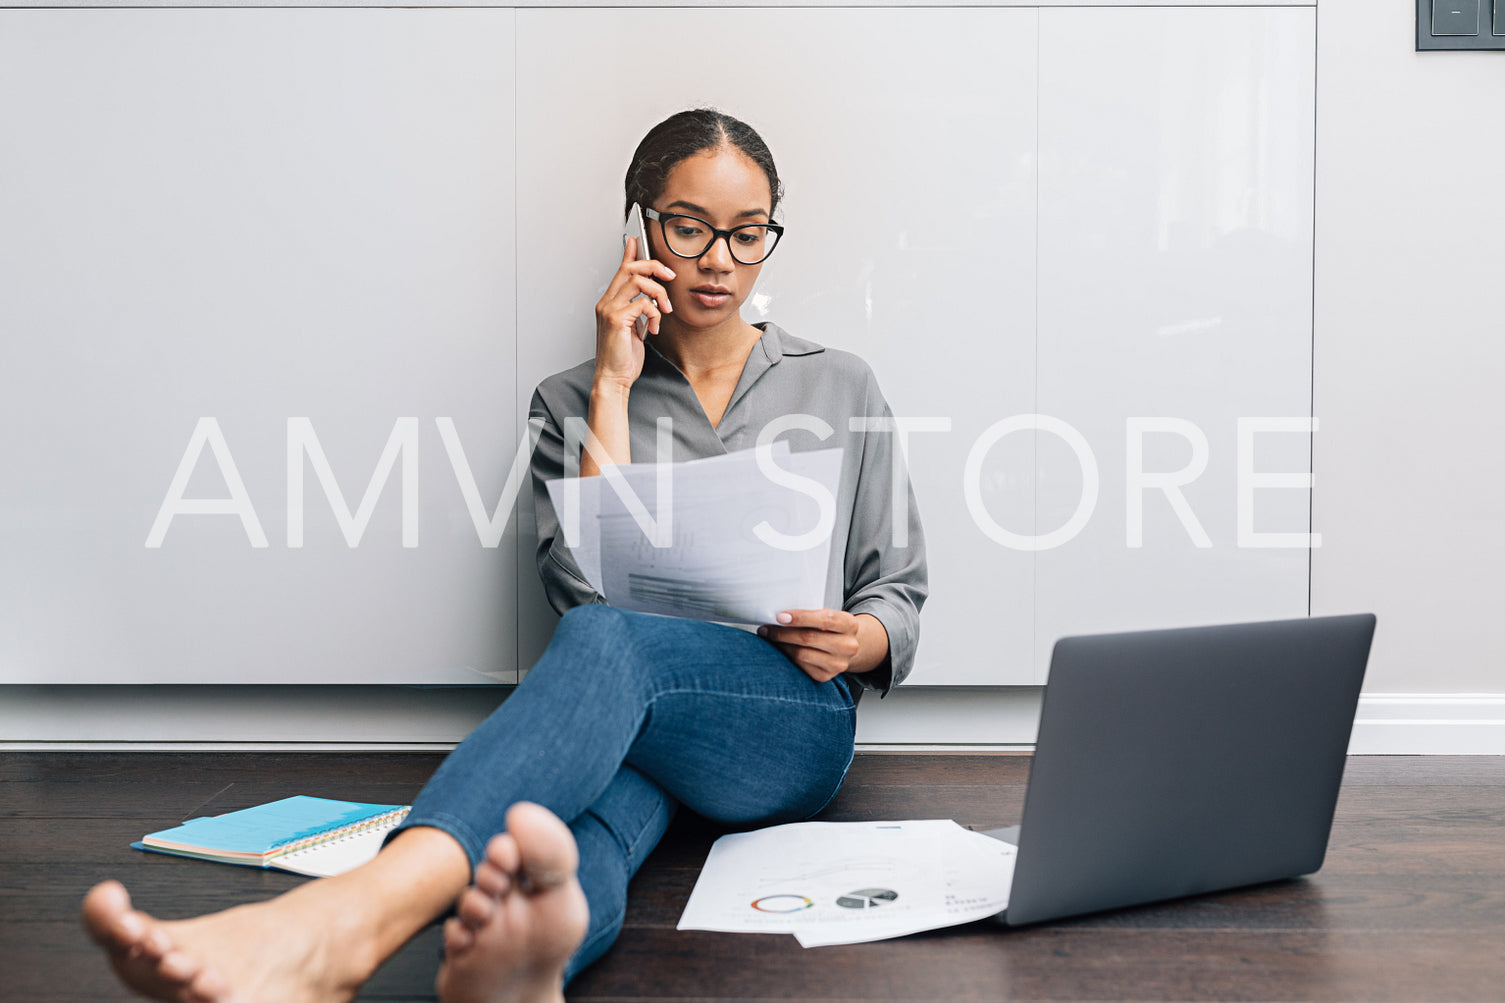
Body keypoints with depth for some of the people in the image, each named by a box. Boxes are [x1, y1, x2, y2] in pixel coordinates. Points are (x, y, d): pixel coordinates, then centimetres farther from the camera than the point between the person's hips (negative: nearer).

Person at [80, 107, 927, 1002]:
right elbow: (587, 581, -2)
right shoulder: (572, 401, 15)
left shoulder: (843, 389, 16)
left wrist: (858, 642, -6)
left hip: (795, 724, -1)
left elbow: (900, 596, 19)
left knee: (607, 641, -36)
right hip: (632, 726, 2)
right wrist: (613, 386, -3)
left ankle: (352, 914, -62)